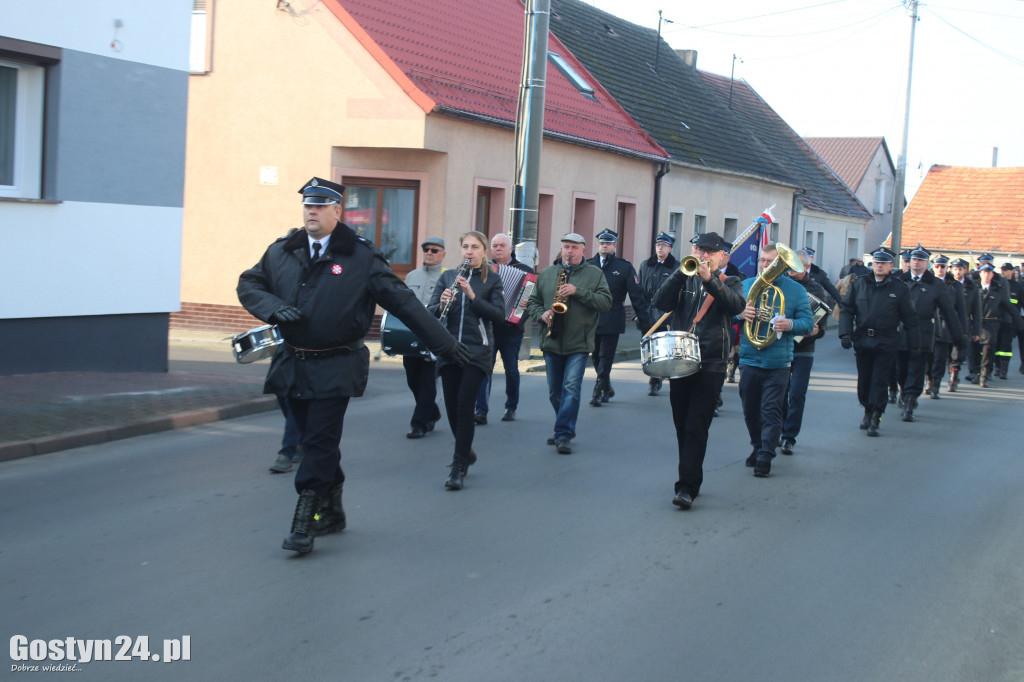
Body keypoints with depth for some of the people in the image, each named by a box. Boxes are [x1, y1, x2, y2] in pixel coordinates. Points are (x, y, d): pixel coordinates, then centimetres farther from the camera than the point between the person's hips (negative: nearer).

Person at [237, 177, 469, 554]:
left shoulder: (361, 256, -3)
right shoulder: (281, 252, 9)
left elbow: (403, 302, -1)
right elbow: (248, 284, 14)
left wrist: (443, 342, -2)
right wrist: (274, 308, -8)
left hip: (335, 369, -4)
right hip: (292, 364, 5)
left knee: (321, 444, -7)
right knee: (312, 441, 13)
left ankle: (305, 523, -1)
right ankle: (331, 511, 29)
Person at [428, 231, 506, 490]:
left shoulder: (492, 279, 3)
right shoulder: (448, 277, 11)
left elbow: (499, 315, -7)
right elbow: (430, 312, 6)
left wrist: (472, 295, -17)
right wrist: (441, 305, -17)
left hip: (477, 351, -3)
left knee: (464, 407, -11)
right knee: (452, 408, 6)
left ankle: (458, 468, -4)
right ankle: (466, 452, 30)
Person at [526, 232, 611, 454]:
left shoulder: (595, 274, 4)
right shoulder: (546, 274, 12)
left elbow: (606, 301, -6)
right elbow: (533, 301, 15)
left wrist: (578, 292, -16)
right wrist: (541, 315, -6)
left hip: (579, 344, -4)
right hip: (551, 342, 4)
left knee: (571, 388, -13)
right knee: (554, 392, 10)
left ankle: (564, 435, -10)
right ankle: (566, 428, 27)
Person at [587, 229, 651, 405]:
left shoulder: (624, 267, 2)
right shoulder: (589, 265, 8)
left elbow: (636, 295, 1)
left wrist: (644, 321, -4)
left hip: (612, 321, -3)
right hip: (591, 320, 3)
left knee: (606, 357, -4)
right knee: (597, 357, 10)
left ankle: (598, 392, 1)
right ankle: (607, 388, 28)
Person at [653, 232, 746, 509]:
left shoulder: (729, 283, 8)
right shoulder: (685, 281, 13)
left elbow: (737, 306, -14)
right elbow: (660, 302, -5)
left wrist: (709, 279, -26)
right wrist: (682, 271, -16)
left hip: (711, 364, -3)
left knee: (696, 427, -10)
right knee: (682, 426, 9)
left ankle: (687, 487, -11)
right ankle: (690, 479, 22)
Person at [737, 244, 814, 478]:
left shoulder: (796, 290, 3)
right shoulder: (746, 285, 11)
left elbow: (808, 323, -2)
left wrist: (790, 324, -23)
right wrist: (741, 313, -13)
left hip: (777, 363, -3)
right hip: (749, 360, 3)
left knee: (771, 411, -7)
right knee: (750, 410, 11)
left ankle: (765, 458, -4)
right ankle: (758, 447, 29)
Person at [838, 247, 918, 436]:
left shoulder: (900, 289, 1)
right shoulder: (859, 284, 7)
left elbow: (909, 318, 3)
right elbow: (846, 309, 8)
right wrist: (845, 333, -4)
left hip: (886, 343, -3)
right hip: (862, 340, 3)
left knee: (880, 381, -5)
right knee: (864, 380, 11)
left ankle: (875, 420, -2)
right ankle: (868, 411, 29)